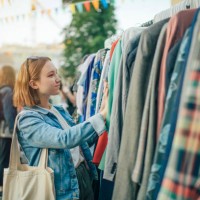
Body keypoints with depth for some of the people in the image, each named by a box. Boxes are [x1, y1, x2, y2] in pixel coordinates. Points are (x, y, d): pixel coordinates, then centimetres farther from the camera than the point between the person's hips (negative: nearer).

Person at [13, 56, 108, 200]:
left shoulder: (60, 111, 9)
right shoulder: (28, 119, -16)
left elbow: (81, 138, 15)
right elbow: (65, 139, -30)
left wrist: (102, 109, 5)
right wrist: (103, 115, -31)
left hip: (85, 178, 7)